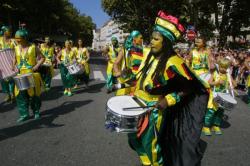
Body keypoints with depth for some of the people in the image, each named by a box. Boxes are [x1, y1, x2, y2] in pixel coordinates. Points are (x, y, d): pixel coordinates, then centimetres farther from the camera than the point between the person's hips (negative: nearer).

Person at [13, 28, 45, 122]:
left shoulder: (33, 47, -6)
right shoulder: (16, 48, 7)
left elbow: (42, 58, -2)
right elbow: (15, 60, 16)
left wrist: (37, 66, -15)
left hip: (32, 74, -4)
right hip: (20, 75, 4)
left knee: (34, 94, 5)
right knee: (21, 94, 1)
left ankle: (36, 112, 22)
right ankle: (24, 114, 11)